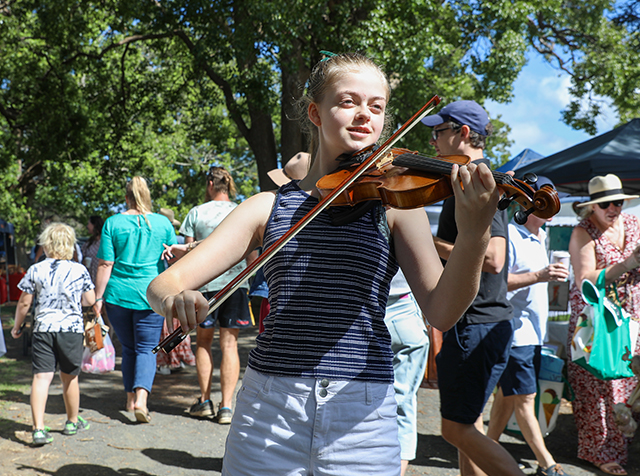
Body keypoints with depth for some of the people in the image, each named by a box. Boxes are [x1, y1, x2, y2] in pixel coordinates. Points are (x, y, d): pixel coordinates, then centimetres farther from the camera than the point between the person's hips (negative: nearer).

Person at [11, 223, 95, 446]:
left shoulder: (35, 270, -1)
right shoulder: (79, 270, -1)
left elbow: (24, 303, 2)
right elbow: (90, 300, 4)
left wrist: (17, 326, 17)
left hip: (43, 329, 0)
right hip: (71, 328, 0)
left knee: (41, 377, -2)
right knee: (69, 377, 14)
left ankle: (38, 428, -14)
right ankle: (72, 421, 30)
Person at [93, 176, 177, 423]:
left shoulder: (113, 223, -1)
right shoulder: (163, 223, 1)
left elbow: (105, 265, -4)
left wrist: (98, 297, 2)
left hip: (118, 294, 1)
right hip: (151, 294, -1)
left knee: (128, 348, 16)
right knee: (147, 348, 3)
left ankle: (131, 399, 22)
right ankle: (141, 398, -15)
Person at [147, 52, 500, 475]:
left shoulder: (394, 202, 2)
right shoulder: (269, 207, 5)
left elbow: (442, 311, -10)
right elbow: (164, 282, 1)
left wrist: (474, 235, -28)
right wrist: (175, 299, -23)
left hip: (362, 418, -1)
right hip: (269, 408, 1)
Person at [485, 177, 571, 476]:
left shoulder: (541, 237, 17)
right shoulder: (510, 234, -14)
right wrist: (539, 276, -25)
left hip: (533, 331, 10)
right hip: (516, 331, -9)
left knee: (508, 394, 13)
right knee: (525, 397, -3)